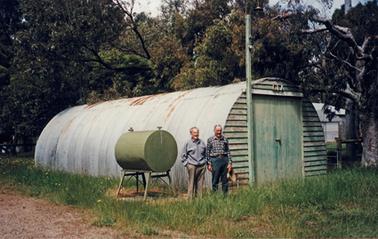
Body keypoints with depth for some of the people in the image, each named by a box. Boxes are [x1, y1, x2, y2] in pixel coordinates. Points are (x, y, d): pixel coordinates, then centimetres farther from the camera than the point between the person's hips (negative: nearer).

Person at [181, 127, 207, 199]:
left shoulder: (202, 143, 11)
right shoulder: (188, 143, 1)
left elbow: (205, 154, 21)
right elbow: (183, 155, 5)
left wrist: (205, 162, 11)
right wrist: (186, 164, -2)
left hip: (202, 166, 4)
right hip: (192, 166, -3)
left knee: (200, 183, 5)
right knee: (191, 183, -3)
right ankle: (190, 198, 3)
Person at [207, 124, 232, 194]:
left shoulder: (225, 139, 7)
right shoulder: (210, 140, 1)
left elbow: (228, 152, 8)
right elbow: (207, 152, 2)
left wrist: (229, 163, 2)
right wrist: (209, 164, -2)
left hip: (224, 160, 2)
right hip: (215, 160, -2)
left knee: (225, 180, 7)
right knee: (215, 180, 3)